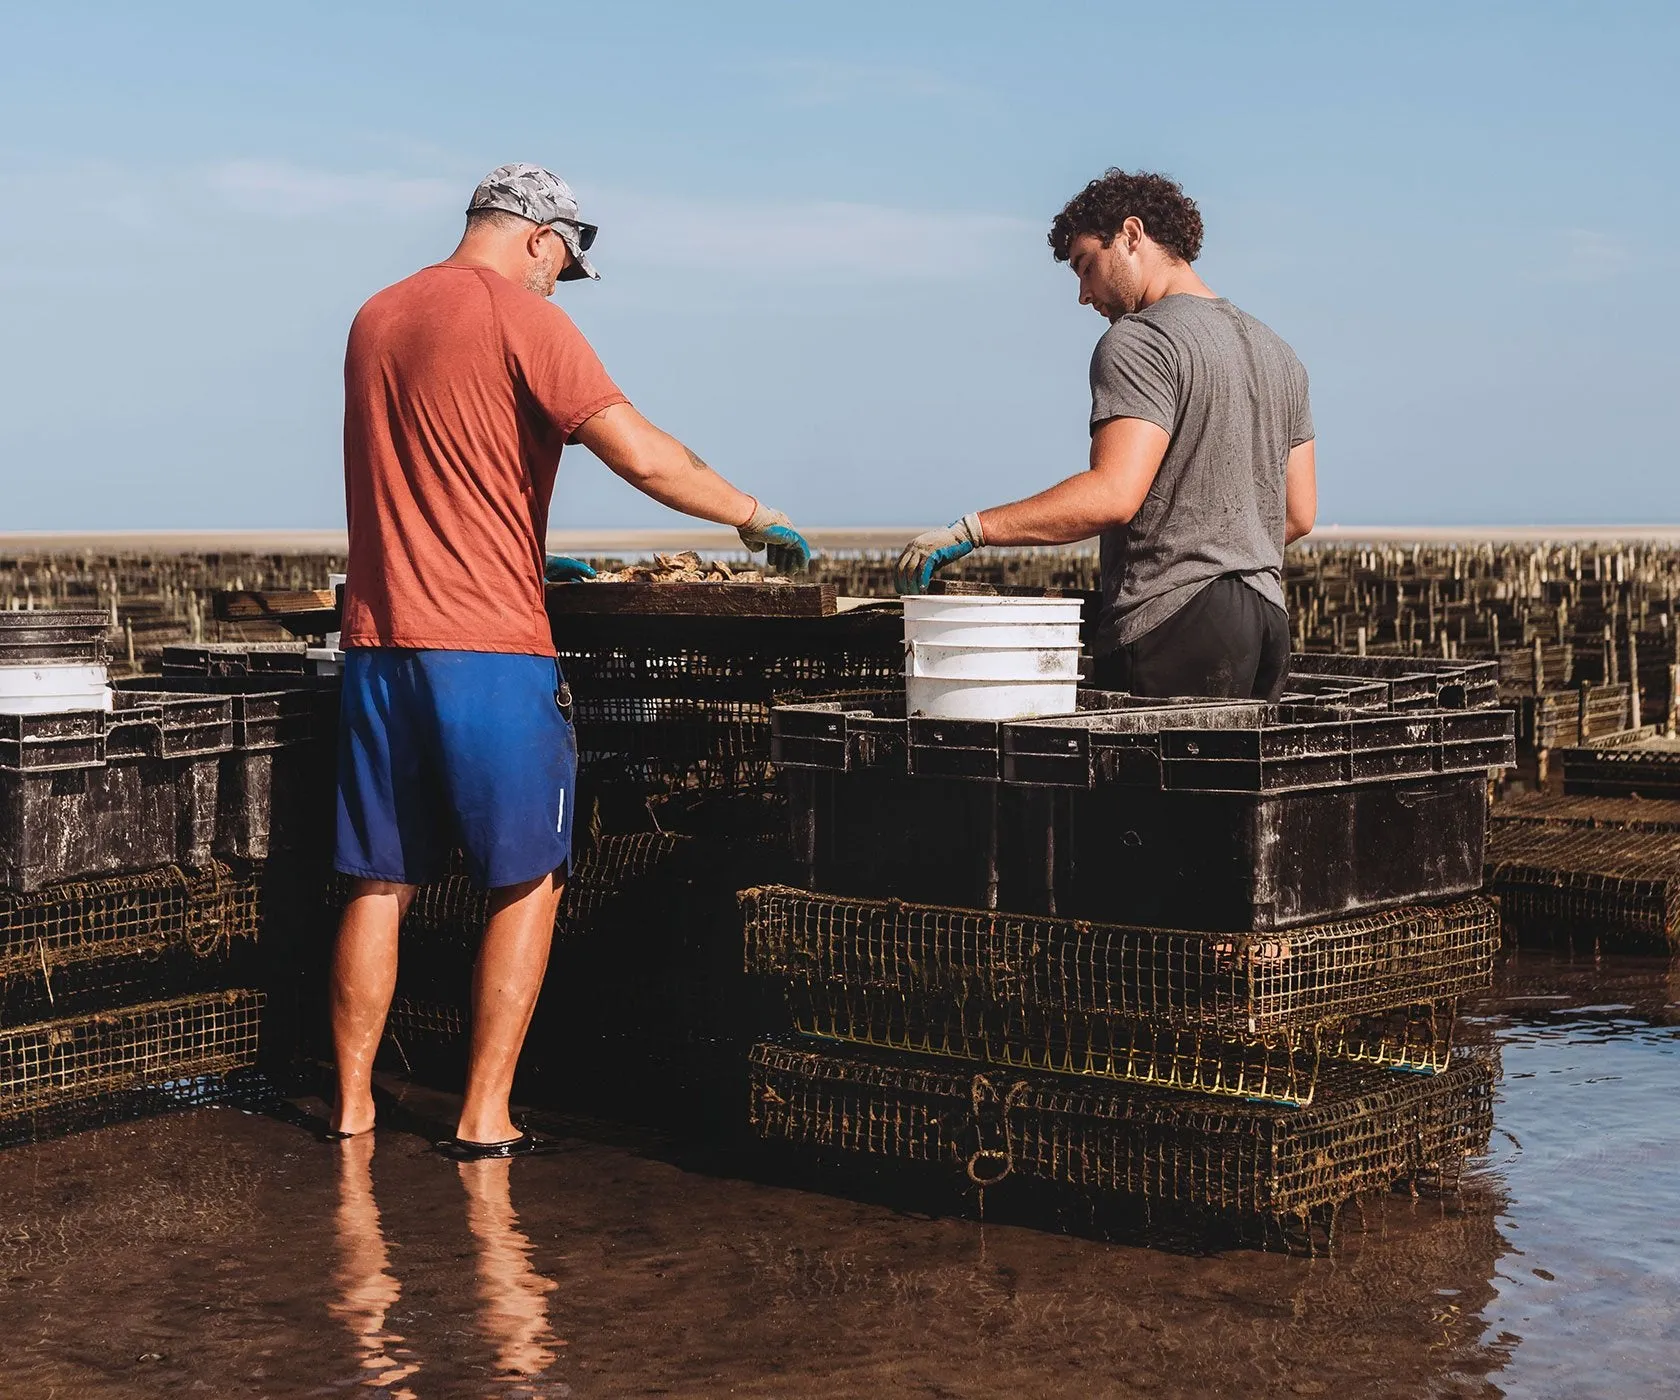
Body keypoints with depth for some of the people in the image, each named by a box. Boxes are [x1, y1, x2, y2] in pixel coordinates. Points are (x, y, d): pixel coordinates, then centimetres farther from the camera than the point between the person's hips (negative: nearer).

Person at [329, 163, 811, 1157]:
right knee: (529, 885, 3)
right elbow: (642, 455, -16)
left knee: (381, 883, 13)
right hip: (491, 647, -6)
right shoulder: (521, 319, -8)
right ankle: (486, 1118, 1)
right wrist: (752, 515, -3)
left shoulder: (376, 319, 14)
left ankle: (351, 1107, 17)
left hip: (379, 643, 7)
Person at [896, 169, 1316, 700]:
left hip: (1176, 624, -9)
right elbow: (1298, 515, 19)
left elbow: (1114, 495, -23)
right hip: (1266, 617, 9)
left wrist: (968, 531, -23)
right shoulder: (1276, 351, 19)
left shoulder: (1139, 343, -9)